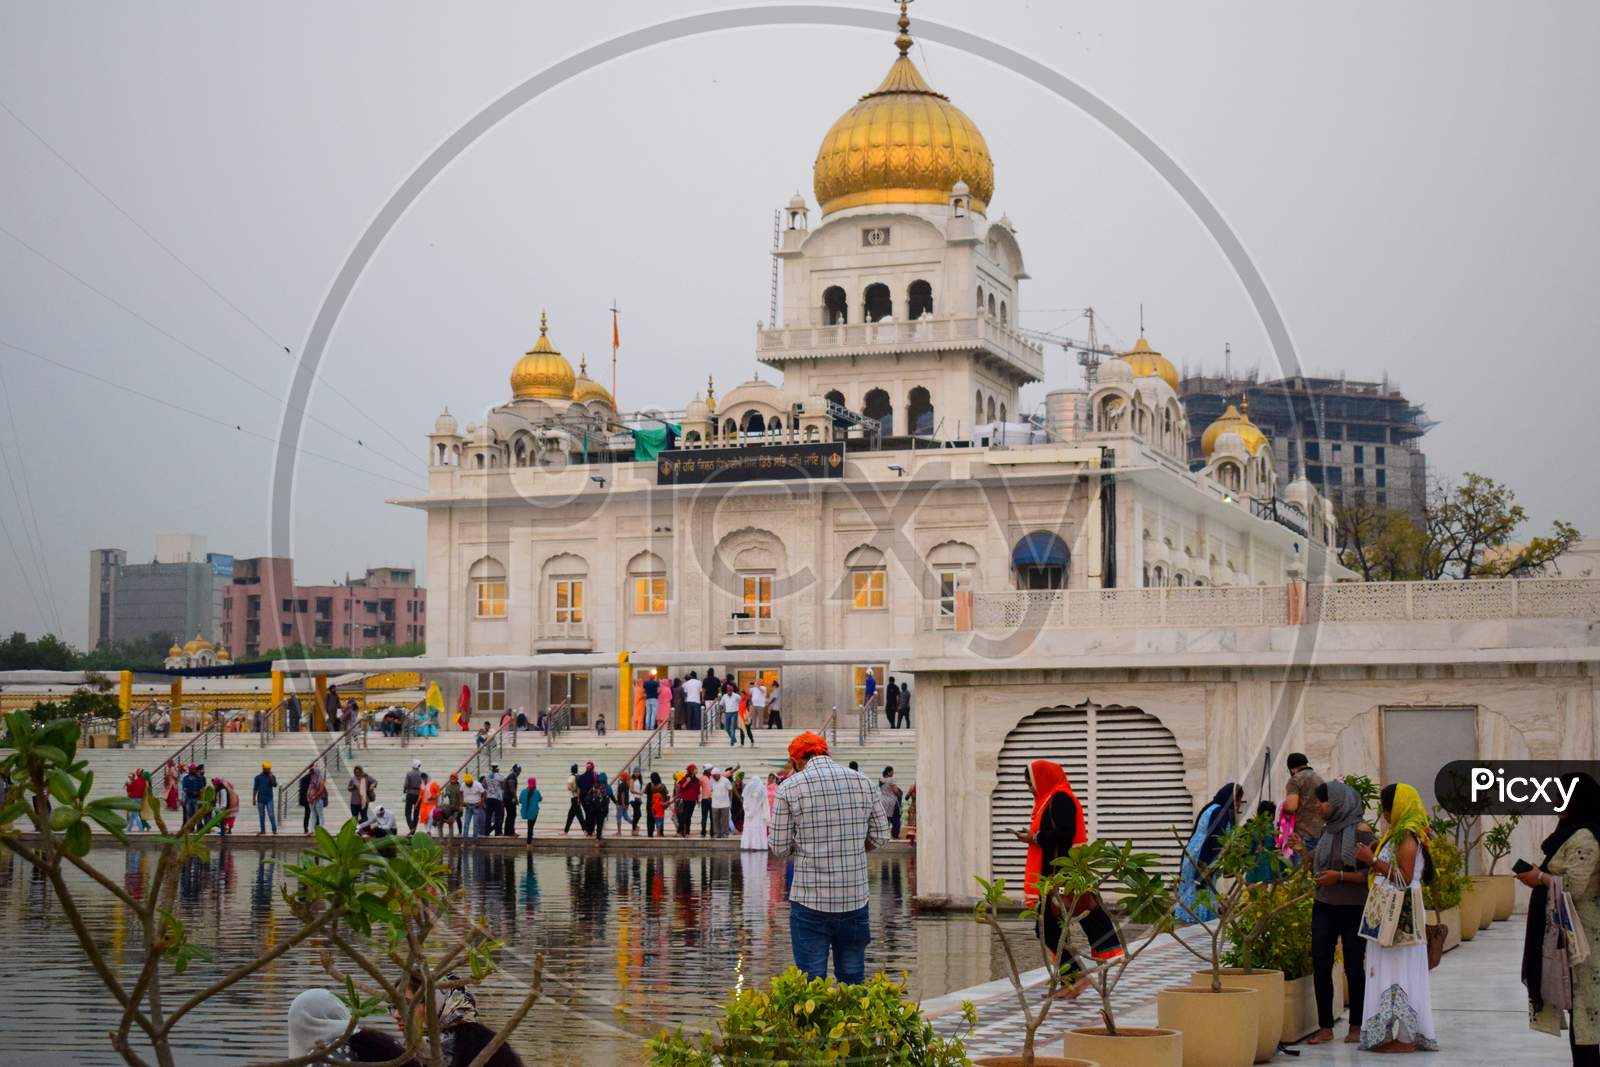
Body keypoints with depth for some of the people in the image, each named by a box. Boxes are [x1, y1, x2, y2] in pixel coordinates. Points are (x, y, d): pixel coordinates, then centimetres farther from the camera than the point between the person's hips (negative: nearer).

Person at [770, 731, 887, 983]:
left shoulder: (790, 788, -5)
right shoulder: (862, 782, 5)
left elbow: (780, 849, -2)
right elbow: (879, 835, 10)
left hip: (810, 899, -3)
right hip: (856, 898, 3)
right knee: (853, 979, 13)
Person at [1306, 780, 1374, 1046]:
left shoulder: (1360, 831, -10)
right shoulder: (1325, 831, 9)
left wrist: (1340, 876, -18)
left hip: (1353, 910, -5)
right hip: (1324, 908, 5)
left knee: (1353, 967, 4)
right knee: (1320, 966, -1)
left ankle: (1356, 1027, 16)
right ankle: (1325, 1027, 6)